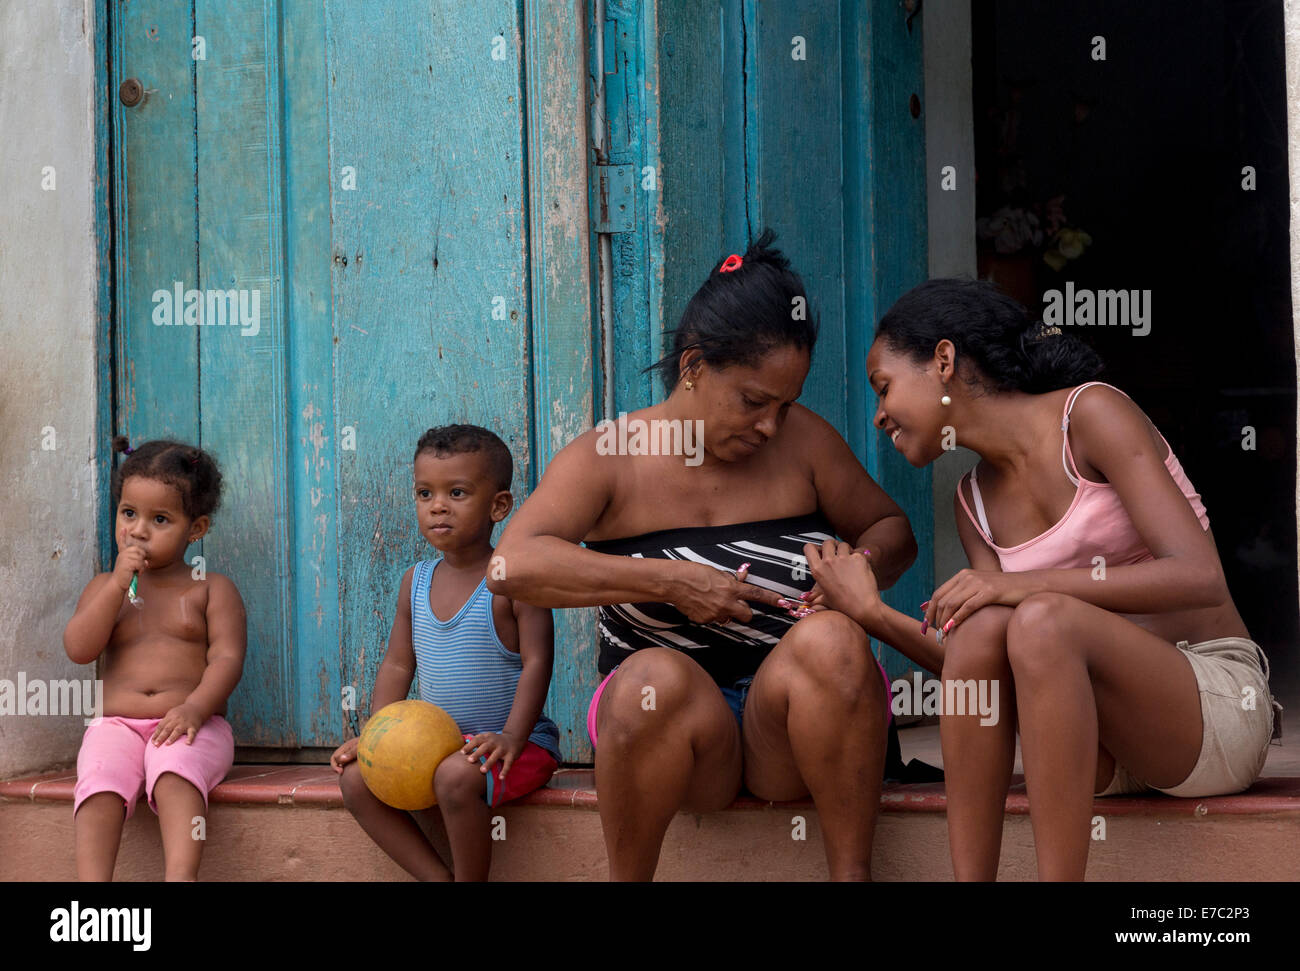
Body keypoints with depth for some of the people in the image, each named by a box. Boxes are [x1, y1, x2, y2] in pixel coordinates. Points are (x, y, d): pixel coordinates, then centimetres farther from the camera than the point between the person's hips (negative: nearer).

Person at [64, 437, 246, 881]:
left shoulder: (212, 589, 10)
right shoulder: (104, 587, 18)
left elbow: (227, 657, -2)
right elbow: (79, 649, 2)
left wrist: (195, 708, -21)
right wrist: (119, 584, -6)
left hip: (191, 726, -2)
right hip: (117, 724, 2)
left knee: (175, 768, -36)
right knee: (100, 778, -30)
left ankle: (180, 875, -50)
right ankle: (91, 882, -40)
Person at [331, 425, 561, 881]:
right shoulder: (416, 582, 9)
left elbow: (536, 663, -17)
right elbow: (397, 665, 12)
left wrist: (510, 737, -28)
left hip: (520, 745, -7)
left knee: (456, 775, -36)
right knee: (356, 779, -9)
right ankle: (439, 878, -6)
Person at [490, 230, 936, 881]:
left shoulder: (803, 441, 6)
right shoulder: (607, 459, -3)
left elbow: (892, 529, 18)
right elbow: (513, 565, -17)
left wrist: (863, 565, -8)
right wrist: (669, 581, -23)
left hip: (790, 734, 2)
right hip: (672, 728, -2)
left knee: (830, 639, -30)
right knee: (655, 677, -36)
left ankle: (851, 873, -24)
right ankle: (627, 881, -18)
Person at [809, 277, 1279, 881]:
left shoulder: (1092, 412, -7)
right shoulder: (975, 503, 13)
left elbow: (1202, 577, -19)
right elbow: (984, 672, 2)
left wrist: (1028, 585, -24)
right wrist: (871, 613, -4)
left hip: (1218, 702, -5)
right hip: (1112, 755, 5)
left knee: (1042, 620, -31)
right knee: (982, 623, -23)